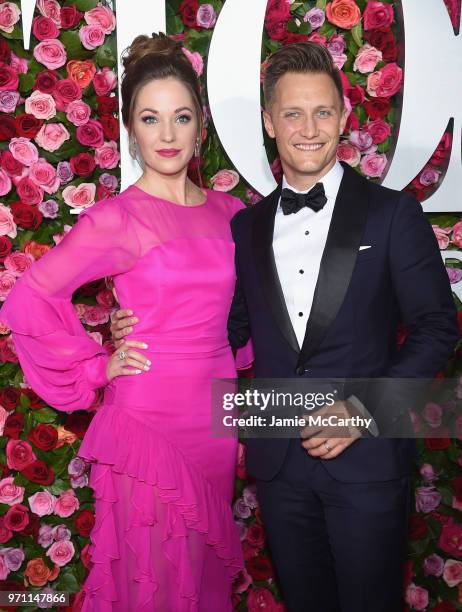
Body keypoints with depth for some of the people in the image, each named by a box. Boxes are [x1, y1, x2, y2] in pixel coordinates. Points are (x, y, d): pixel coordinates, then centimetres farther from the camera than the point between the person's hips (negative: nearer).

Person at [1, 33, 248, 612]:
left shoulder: (228, 211, 4)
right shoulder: (116, 219, -12)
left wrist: (236, 356, 7)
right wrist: (96, 369, -8)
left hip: (215, 413, 5)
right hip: (148, 416, -4)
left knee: (206, 564, 20)